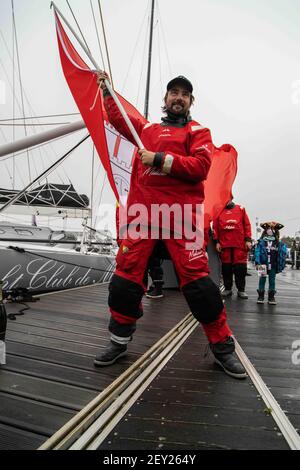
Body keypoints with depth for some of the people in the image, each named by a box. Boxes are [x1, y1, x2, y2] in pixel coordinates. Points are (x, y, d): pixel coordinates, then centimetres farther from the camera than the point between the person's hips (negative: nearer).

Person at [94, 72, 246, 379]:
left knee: (197, 281, -9)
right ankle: (119, 342, 20)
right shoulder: (147, 129, 25)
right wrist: (107, 90, 42)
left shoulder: (197, 131, 12)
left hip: (180, 215, -3)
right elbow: (118, 118, 41)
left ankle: (222, 347, 9)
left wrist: (160, 159, -9)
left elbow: (200, 167, -6)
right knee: (125, 278, 2)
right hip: (142, 213, 4)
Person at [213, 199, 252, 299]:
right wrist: (217, 242, -1)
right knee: (226, 267, 5)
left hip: (239, 244, 0)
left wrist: (248, 240, 0)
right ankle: (227, 289, 16)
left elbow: (247, 225, 6)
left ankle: (241, 290, 9)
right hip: (224, 244, 0)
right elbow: (215, 227, 5)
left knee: (240, 268, 0)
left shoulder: (241, 209, 10)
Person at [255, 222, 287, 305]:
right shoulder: (261, 242, -3)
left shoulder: (278, 244, 3)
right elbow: (257, 252, -7)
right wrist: (257, 263, -13)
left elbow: (283, 252, 4)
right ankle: (261, 296, 14)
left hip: (273, 266, 2)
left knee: (272, 281, 9)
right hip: (263, 264, -2)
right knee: (262, 279, 6)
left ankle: (271, 296, 19)